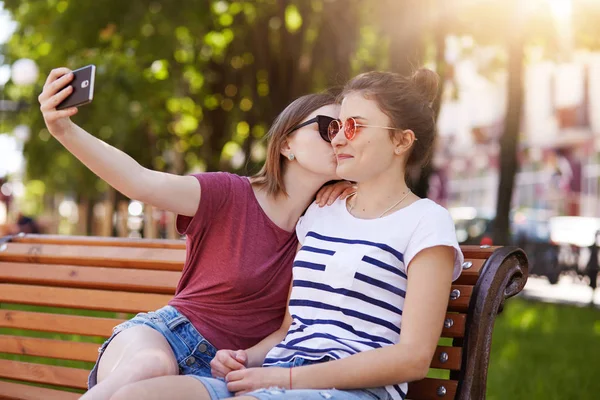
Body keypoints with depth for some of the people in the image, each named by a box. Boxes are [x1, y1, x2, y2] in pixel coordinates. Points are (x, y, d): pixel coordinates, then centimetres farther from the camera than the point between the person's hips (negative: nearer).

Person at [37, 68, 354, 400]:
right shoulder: (232, 195, -7)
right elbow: (141, 183, -22)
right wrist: (65, 130, -37)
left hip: (222, 369, 3)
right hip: (165, 334, -2)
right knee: (151, 366, -39)